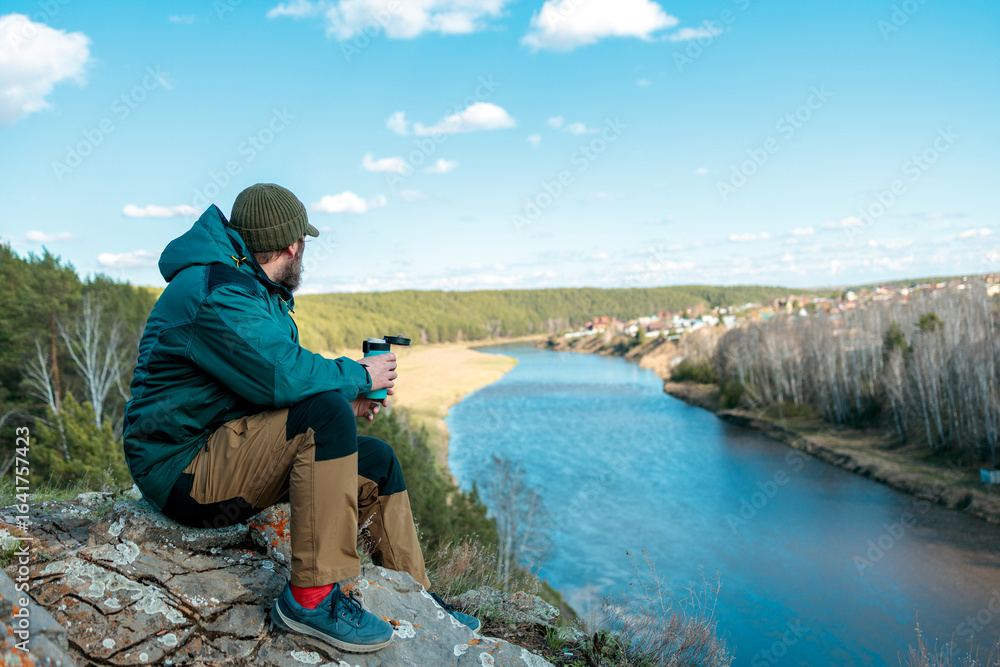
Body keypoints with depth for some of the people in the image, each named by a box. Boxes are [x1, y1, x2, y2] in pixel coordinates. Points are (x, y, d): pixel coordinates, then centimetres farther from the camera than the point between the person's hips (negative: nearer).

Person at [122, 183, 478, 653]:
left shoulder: (251, 289, 15)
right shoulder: (216, 291, -19)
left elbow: (274, 383, 18)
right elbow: (282, 375, -30)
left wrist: (346, 402, 3)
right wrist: (358, 376, -14)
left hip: (231, 451, 10)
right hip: (184, 469, -10)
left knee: (377, 461, 7)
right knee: (325, 413, -31)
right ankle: (311, 597, -25)